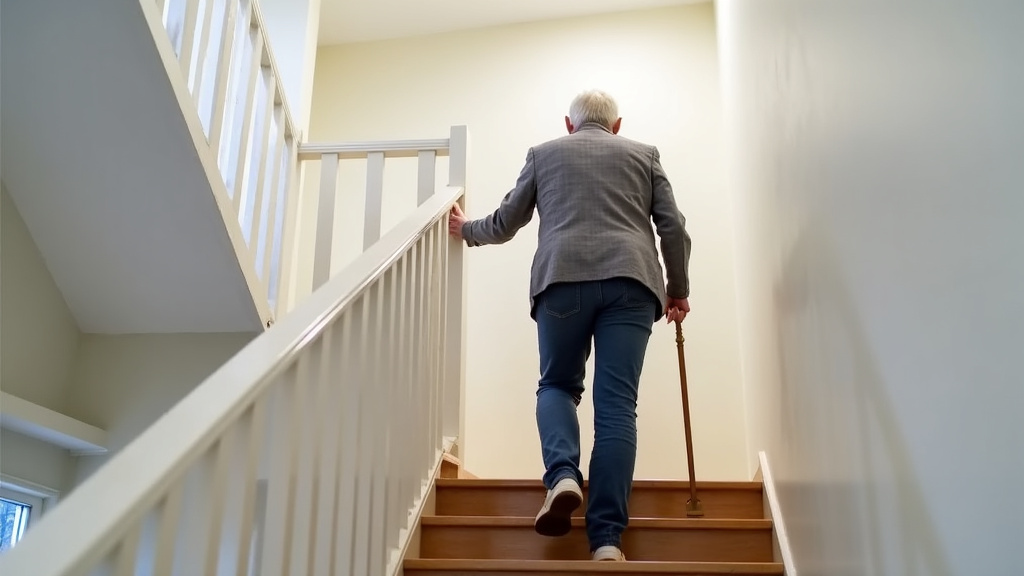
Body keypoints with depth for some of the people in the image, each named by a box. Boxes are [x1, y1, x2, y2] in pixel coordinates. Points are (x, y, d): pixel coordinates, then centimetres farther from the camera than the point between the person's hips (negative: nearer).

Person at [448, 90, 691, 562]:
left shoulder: (543, 153, 23)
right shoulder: (643, 154, 23)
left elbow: (506, 222, 24)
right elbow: (673, 228, 16)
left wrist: (466, 230, 44)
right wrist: (677, 289, 28)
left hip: (563, 278, 0)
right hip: (630, 279, 0)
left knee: (557, 384, 17)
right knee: (616, 405, -2)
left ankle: (562, 474, -10)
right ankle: (606, 538, -7)